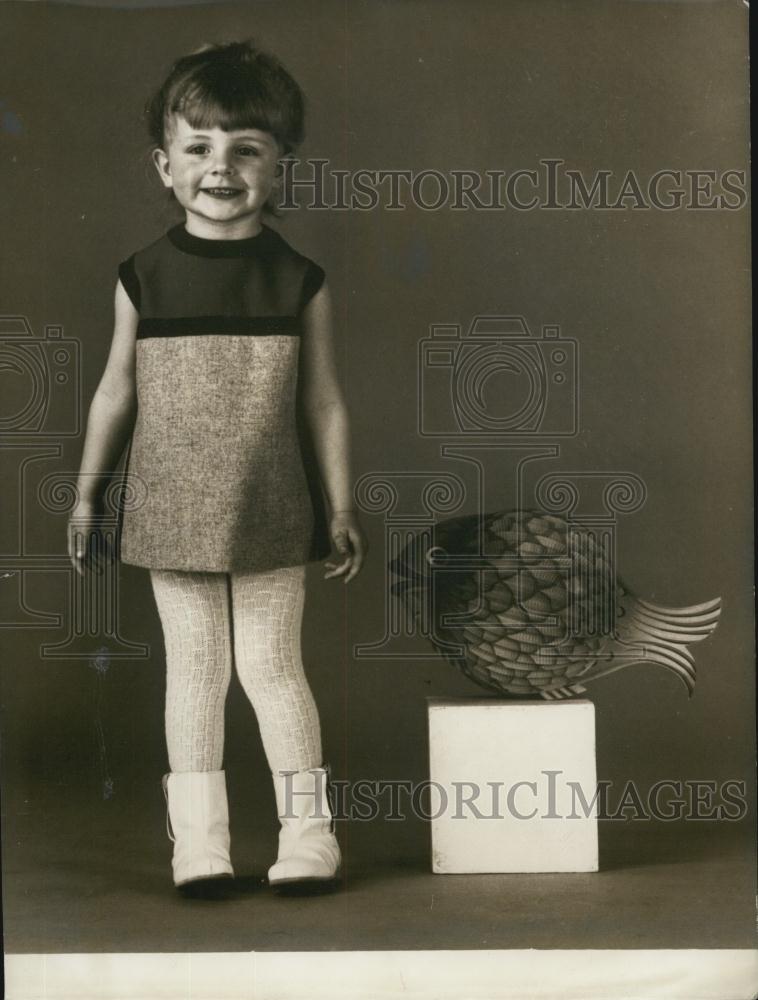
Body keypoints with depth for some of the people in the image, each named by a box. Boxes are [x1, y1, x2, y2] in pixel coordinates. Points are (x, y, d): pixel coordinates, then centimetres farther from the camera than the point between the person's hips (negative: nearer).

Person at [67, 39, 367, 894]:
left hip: (269, 515, -1)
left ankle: (306, 832, 16)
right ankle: (198, 840, 16)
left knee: (272, 664, 4)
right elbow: (116, 391, 6)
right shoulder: (143, 278, 0)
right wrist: (86, 493, 9)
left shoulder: (299, 282, -2)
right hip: (172, 511, 1)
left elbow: (323, 401, 2)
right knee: (193, 667, 7)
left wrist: (340, 506, 2)